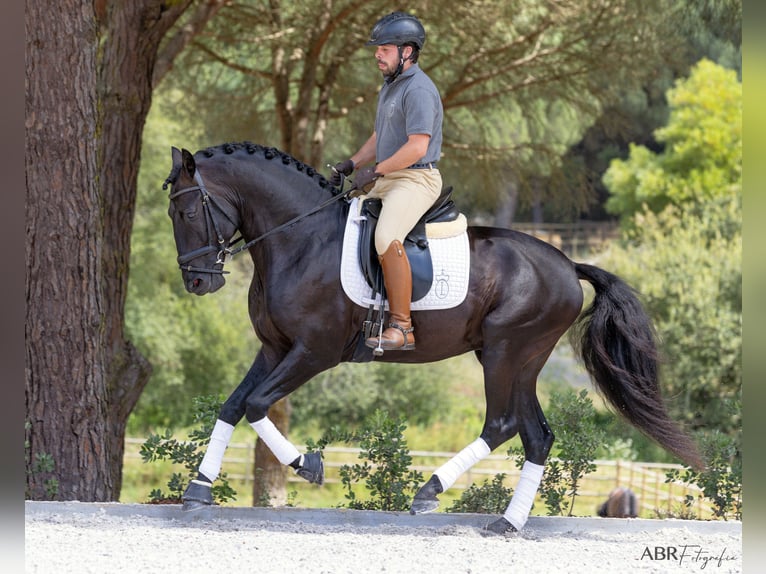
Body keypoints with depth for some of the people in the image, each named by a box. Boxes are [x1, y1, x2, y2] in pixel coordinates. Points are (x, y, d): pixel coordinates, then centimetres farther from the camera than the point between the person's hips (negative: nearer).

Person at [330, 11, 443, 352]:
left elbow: (417, 147, -24)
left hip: (416, 180, -11)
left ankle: (401, 327, -30)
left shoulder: (419, 90, -16)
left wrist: (376, 171, -21)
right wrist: (352, 164, 12)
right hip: (385, 179, 11)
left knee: (386, 239, -32)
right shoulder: (390, 87, 18)